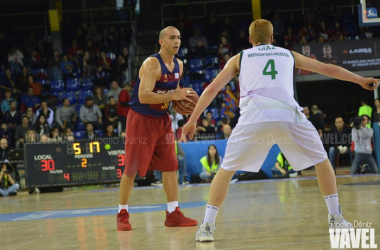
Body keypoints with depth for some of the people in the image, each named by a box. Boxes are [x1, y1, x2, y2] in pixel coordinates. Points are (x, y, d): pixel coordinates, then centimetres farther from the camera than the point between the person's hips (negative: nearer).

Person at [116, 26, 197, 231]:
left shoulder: (179, 66, 3)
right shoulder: (152, 64, -21)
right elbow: (144, 96, -30)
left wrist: (182, 97, 0)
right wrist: (173, 96, -31)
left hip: (162, 120, 7)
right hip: (141, 119, -7)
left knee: (170, 166, 2)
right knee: (132, 168, -2)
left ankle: (173, 214, 6)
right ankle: (122, 214, 9)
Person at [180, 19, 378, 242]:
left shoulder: (240, 58, 26)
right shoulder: (289, 55, 30)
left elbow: (212, 89, 20)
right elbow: (328, 69, 39)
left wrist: (192, 121, 26)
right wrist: (361, 80, 52)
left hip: (254, 116, -1)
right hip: (287, 114, 1)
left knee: (226, 170, 15)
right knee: (322, 161, 23)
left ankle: (207, 225, 6)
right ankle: (336, 218, 21)